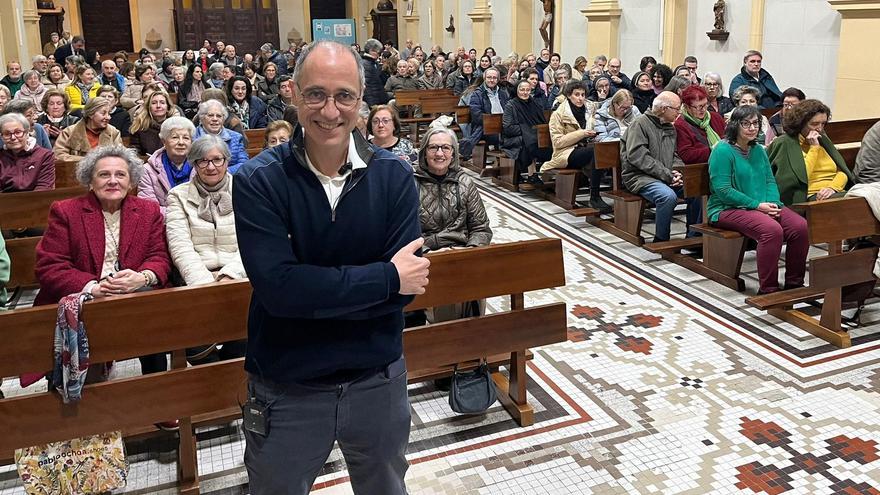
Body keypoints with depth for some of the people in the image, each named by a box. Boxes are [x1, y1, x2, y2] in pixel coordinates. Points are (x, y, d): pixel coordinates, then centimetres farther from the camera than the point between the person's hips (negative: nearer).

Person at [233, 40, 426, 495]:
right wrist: (386, 277, -21)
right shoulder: (258, 181, -14)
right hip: (285, 388, -1)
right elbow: (277, 288, -25)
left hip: (378, 380, 2)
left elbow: (406, 286, -15)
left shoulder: (394, 176, -8)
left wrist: (311, 294, -22)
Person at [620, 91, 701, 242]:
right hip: (640, 177, -7)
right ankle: (661, 240, -15)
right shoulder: (641, 124, -7)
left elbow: (675, 156, 20)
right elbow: (637, 156, -18)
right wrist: (666, 174, -19)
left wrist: (676, 172, -5)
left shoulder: (670, 128, 18)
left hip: (667, 177, 7)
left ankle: (693, 235, 1)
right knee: (668, 196, -34)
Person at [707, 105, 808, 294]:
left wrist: (772, 203, -6)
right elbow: (723, 190, -16)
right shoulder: (723, 151, -10)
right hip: (729, 209, -7)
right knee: (772, 230, -32)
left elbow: (770, 180, 17)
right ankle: (767, 289, -20)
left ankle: (794, 283, 0)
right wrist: (757, 205, -17)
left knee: (801, 227, -15)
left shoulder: (758, 150, 16)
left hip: (763, 206, 8)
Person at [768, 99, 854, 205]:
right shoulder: (785, 143, 2)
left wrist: (833, 187, -7)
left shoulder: (822, 140, 22)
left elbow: (842, 171, 14)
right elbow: (800, 177, -10)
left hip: (837, 192, 6)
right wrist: (814, 148, -5)